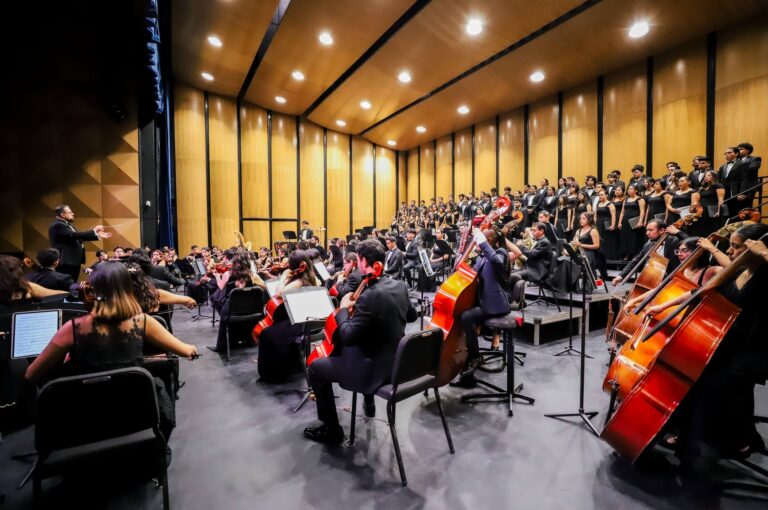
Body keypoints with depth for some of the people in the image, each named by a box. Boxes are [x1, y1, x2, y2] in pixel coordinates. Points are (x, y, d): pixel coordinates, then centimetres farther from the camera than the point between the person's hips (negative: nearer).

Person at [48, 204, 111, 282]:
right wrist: (94, 231, -22)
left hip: (72, 261, 10)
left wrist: (98, 235, 12)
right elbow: (74, 235, -24)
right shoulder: (57, 225, -13)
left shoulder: (66, 225, 18)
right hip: (66, 262, -10)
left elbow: (78, 237, 18)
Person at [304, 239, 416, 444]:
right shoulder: (399, 285, -3)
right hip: (395, 360, 9)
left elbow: (348, 338, -25)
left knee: (316, 368, 8)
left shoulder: (370, 296, -29)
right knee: (346, 352, 36)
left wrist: (343, 310, -11)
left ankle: (332, 430, 20)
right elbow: (411, 316, 13)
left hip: (375, 369, -9)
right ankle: (369, 403, 48)